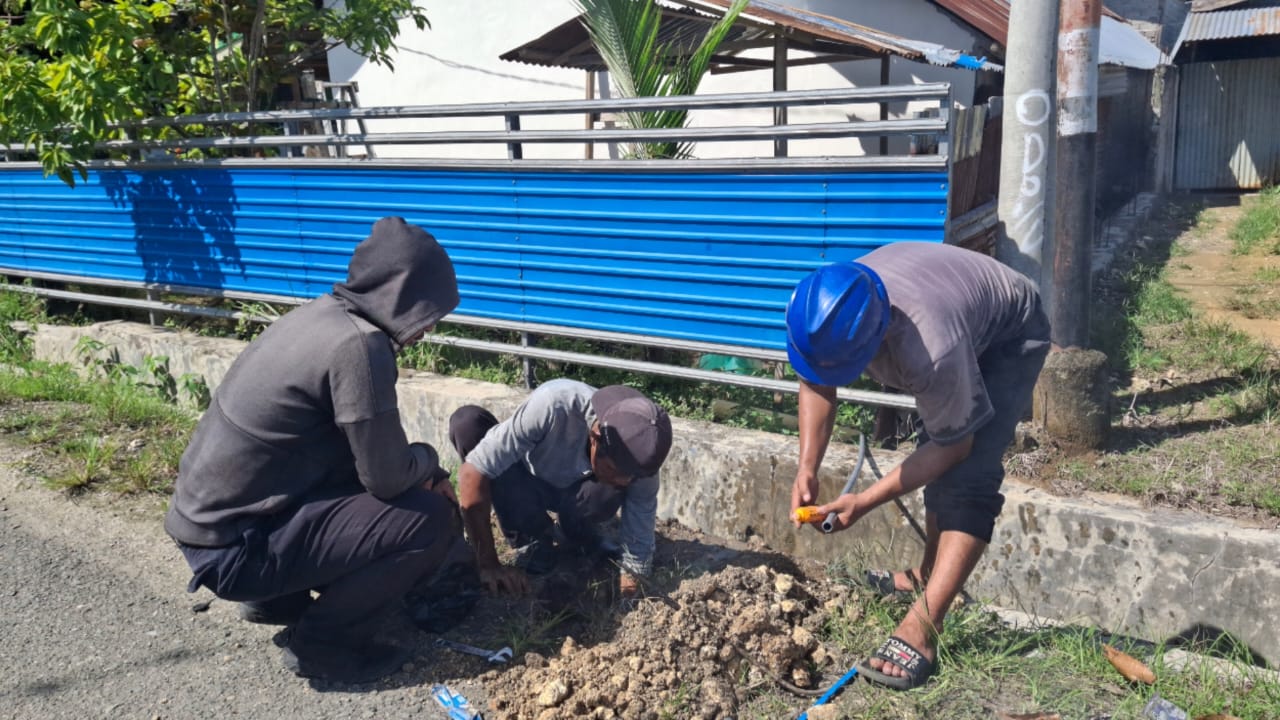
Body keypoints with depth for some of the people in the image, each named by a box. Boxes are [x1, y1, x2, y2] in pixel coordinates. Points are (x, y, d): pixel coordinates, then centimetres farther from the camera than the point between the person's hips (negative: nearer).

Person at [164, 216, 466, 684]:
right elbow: (386, 476, -19)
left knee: (415, 486, 20)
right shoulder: (358, 344, -24)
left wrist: (423, 471, 9)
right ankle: (324, 643, 1)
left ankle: (275, 598, 22)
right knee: (431, 518, -13)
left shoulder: (324, 313, 4)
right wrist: (427, 460, 2)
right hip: (233, 546, -9)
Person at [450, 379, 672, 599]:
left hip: (575, 490, 0)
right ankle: (531, 543, -15)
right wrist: (488, 566, -37)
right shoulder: (553, 405, -41)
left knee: (611, 493, -35)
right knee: (467, 422, -31)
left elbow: (639, 547, -20)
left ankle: (578, 534, 2)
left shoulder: (640, 459, -30)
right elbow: (473, 473, -39)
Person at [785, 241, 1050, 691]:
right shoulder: (829, 311, -29)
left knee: (967, 475, -22)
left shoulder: (930, 351, -46)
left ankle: (920, 631, -24)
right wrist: (807, 469, -20)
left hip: (1010, 334, -7)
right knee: (937, 461, 17)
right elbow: (816, 386, -9)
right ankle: (929, 575, 37)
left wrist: (865, 502, -30)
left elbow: (954, 445, -28)